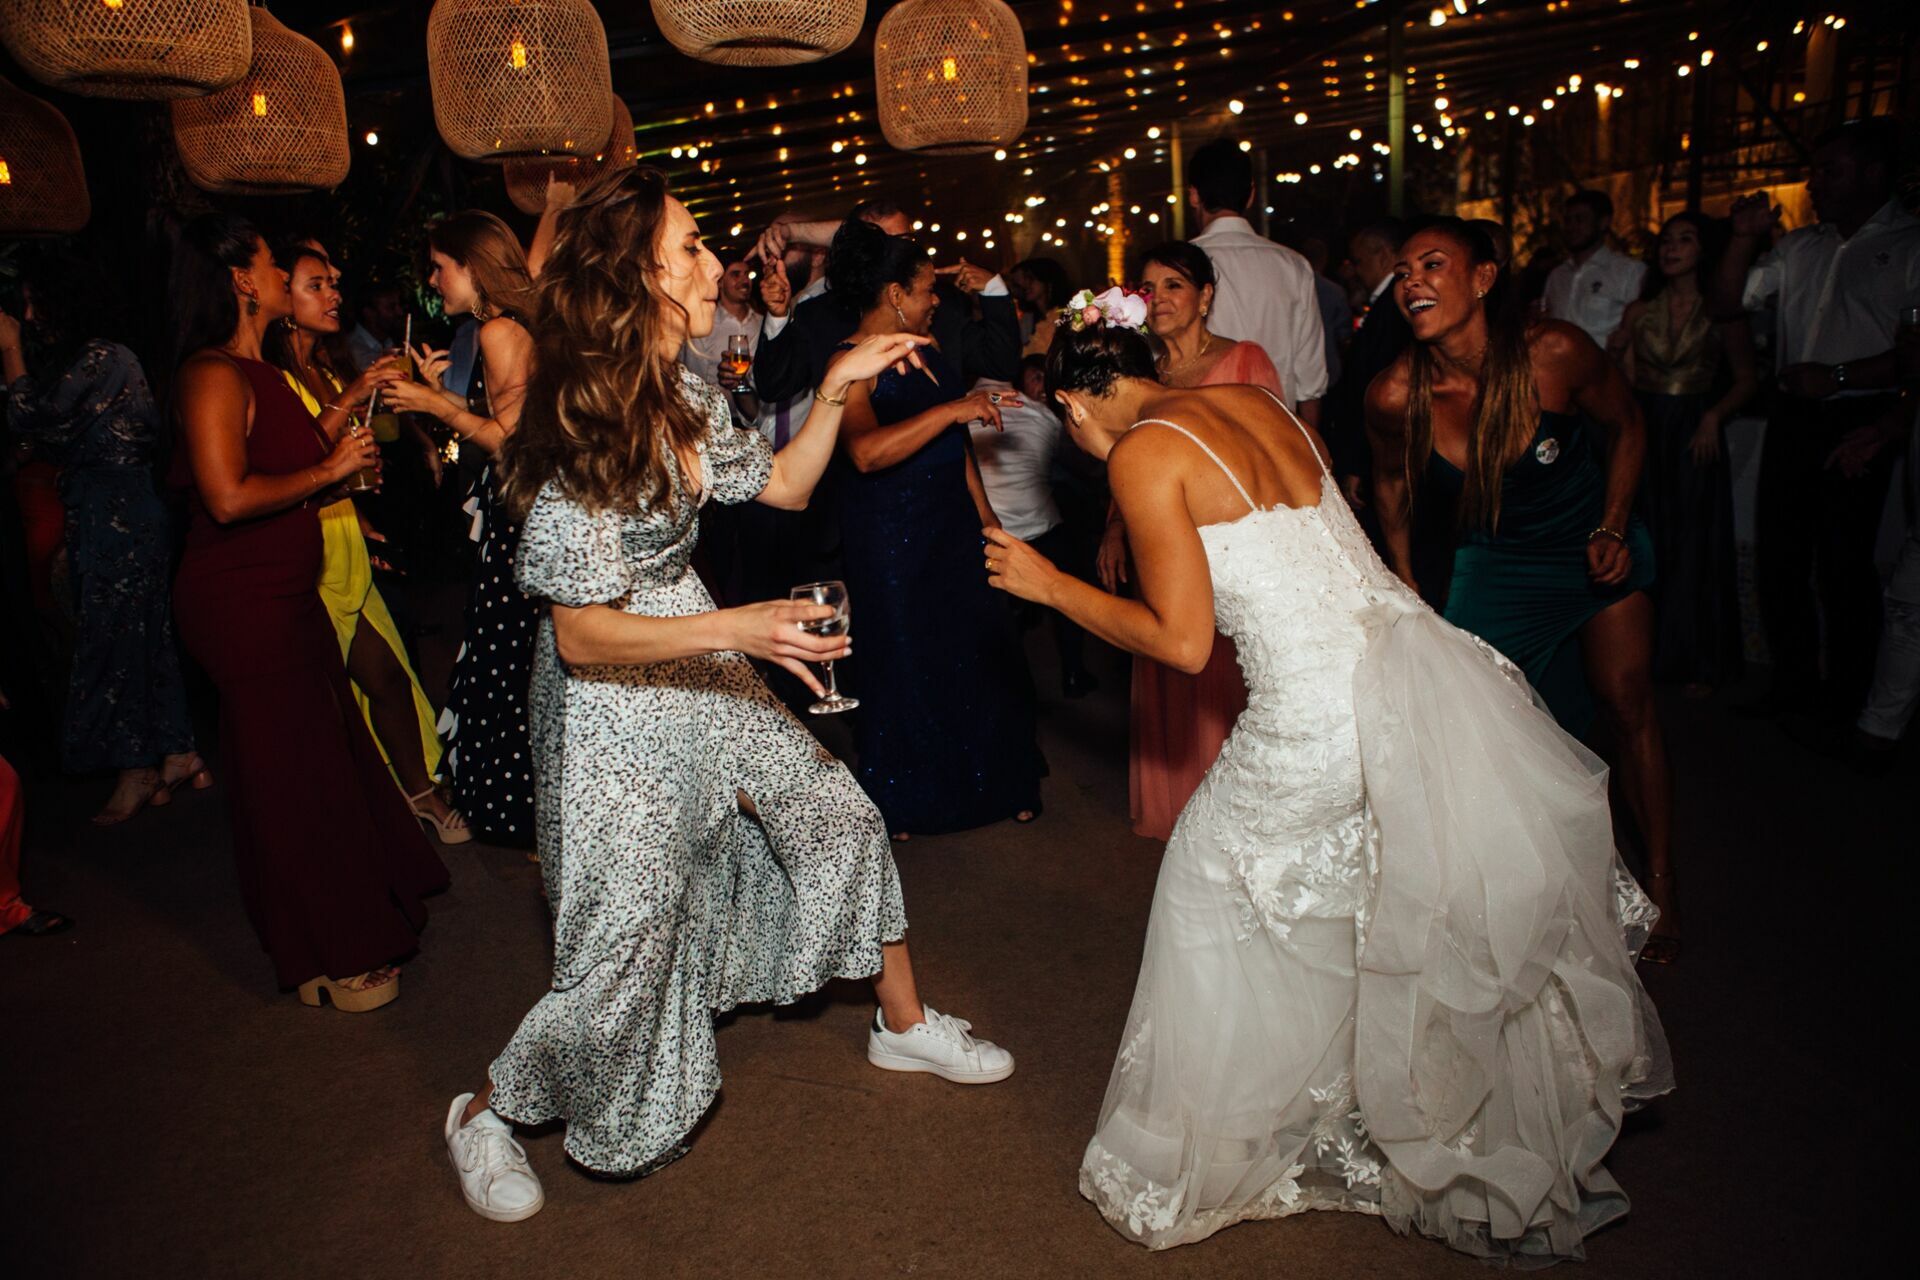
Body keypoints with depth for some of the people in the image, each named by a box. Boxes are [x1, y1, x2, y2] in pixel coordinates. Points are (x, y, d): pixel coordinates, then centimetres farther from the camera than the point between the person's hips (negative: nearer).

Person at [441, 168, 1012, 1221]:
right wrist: (735, 629, -32)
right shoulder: (580, 438, -25)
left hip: (700, 677, 8)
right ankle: (487, 1113, 31)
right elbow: (583, 634, -23)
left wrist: (836, 388, 3)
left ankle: (903, 1025, 34)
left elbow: (782, 484, 14)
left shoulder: (681, 401, 0)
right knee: (624, 946, 3)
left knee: (839, 817, 13)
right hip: (613, 709, -8)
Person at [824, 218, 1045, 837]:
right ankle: (902, 802, 29)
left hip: (952, 524, 6)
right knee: (905, 661, 7)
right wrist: (953, 408, -34)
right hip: (890, 538, -6)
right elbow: (866, 451, -34)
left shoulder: (927, 348, 7)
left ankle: (997, 782, 29)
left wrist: (984, 512, 14)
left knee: (981, 648, 9)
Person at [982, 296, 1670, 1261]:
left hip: (1323, 721, -7)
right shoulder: (1254, 401, 14)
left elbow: (1181, 642, -11)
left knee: (1220, 881, 16)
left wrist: (1048, 585, 0)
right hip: (1430, 668, 8)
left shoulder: (1142, 454, -9)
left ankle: (1217, 1148, 33)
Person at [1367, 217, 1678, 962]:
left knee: (1628, 708, 3)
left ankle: (1660, 886, 21)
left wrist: (1614, 528, -11)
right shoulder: (1395, 395, -24)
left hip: (1591, 545, 0)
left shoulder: (1554, 353, -26)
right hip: (1496, 564, 0)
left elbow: (1625, 426, -5)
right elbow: (1393, 483, -2)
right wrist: (1404, 581, 3)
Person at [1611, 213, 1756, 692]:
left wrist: (1714, 417, -14)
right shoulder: (1640, 311, 7)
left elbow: (1745, 380, 0)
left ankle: (1698, 662, 14)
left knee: (1695, 544, 2)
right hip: (1645, 432, 2)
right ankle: (1649, 650, 19)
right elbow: (1625, 380, 8)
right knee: (1645, 540, 6)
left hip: (1695, 436, -2)